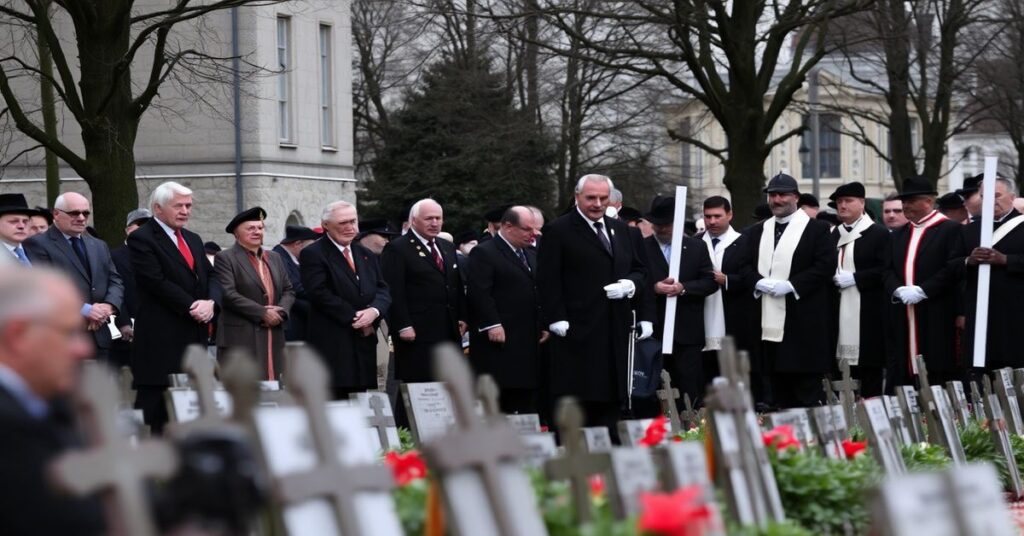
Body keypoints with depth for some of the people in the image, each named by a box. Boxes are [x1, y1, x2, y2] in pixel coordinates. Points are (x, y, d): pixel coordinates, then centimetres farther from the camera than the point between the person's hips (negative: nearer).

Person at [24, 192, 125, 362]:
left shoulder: (99, 246, 21)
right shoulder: (37, 245, -3)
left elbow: (116, 281, 16)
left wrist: (109, 306, -7)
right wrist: (83, 310, -19)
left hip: (99, 337, 7)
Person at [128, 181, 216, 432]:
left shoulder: (193, 240, 21)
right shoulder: (141, 239, -5)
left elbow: (210, 277, 16)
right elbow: (156, 282, -14)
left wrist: (210, 303, -6)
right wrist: (192, 307, -14)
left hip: (194, 336, 7)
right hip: (161, 339, -7)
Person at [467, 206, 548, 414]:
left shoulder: (532, 256, 21)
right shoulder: (484, 253, -6)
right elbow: (479, 292, -15)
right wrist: (492, 325, -21)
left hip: (529, 341, 8)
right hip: (499, 341, -8)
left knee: (527, 398, 5)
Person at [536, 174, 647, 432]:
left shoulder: (621, 230, 18)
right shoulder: (559, 231, -2)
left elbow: (639, 269, 23)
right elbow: (548, 281, -7)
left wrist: (630, 284, 0)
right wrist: (557, 319, -16)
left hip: (615, 331, 6)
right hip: (577, 330, -6)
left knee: (611, 400, 6)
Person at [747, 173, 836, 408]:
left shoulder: (816, 229, 1)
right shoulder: (757, 232, 18)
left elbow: (825, 266, -8)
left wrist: (790, 285, -15)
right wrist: (759, 282, -6)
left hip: (804, 321, -5)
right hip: (769, 321, 5)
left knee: (808, 394, -5)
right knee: (779, 388, 8)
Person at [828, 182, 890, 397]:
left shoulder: (878, 234, -2)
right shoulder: (835, 235, 18)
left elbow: (885, 270, -10)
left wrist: (854, 278, -14)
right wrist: (833, 278, 2)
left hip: (868, 313, -6)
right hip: (840, 312, 6)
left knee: (870, 367, -5)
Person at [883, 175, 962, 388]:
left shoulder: (951, 230, -2)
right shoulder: (898, 235, 19)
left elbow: (953, 269, -11)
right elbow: (888, 271, 13)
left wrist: (922, 291, -16)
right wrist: (899, 290, -7)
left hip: (937, 321, -6)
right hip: (904, 321, 6)